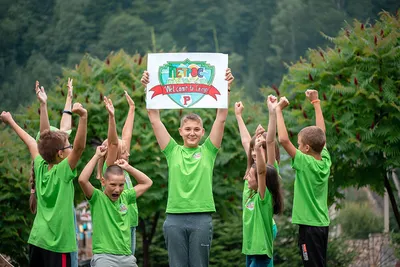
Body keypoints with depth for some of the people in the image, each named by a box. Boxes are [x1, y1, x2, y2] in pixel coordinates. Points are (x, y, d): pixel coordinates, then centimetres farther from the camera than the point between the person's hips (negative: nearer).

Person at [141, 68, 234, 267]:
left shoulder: (208, 151, 7)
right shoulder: (173, 151, 8)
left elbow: (221, 118, 0)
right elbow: (155, 119, 3)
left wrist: (225, 88, -10)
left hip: (201, 218, 0)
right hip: (174, 218, 0)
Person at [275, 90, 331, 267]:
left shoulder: (305, 163, -16)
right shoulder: (325, 161, 2)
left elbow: (283, 139, -23)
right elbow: (321, 132, 14)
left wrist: (278, 110, -15)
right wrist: (315, 102, 22)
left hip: (309, 225, -8)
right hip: (322, 224, 8)